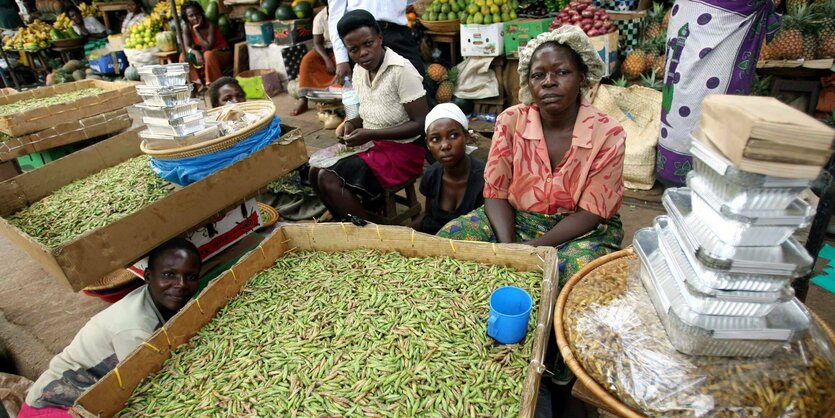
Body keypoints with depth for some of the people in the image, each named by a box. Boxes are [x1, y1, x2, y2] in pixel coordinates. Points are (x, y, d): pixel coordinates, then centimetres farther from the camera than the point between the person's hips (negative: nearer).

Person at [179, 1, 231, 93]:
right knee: (184, 56, -14)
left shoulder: (210, 25, -20)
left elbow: (208, 47, -28)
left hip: (222, 54, -6)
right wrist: (196, 52, -34)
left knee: (208, 54, -36)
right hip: (203, 54, 6)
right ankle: (200, 85, -20)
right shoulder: (187, 27, -5)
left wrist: (196, 30, -27)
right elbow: (186, 47, -12)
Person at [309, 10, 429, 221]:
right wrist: (352, 124, -4)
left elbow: (422, 124, -21)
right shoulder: (359, 70, 3)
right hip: (374, 145, 8)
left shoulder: (401, 70, -21)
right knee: (316, 172, -2)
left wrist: (370, 134, -24)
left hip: (403, 150, -8)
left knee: (330, 181, -19)